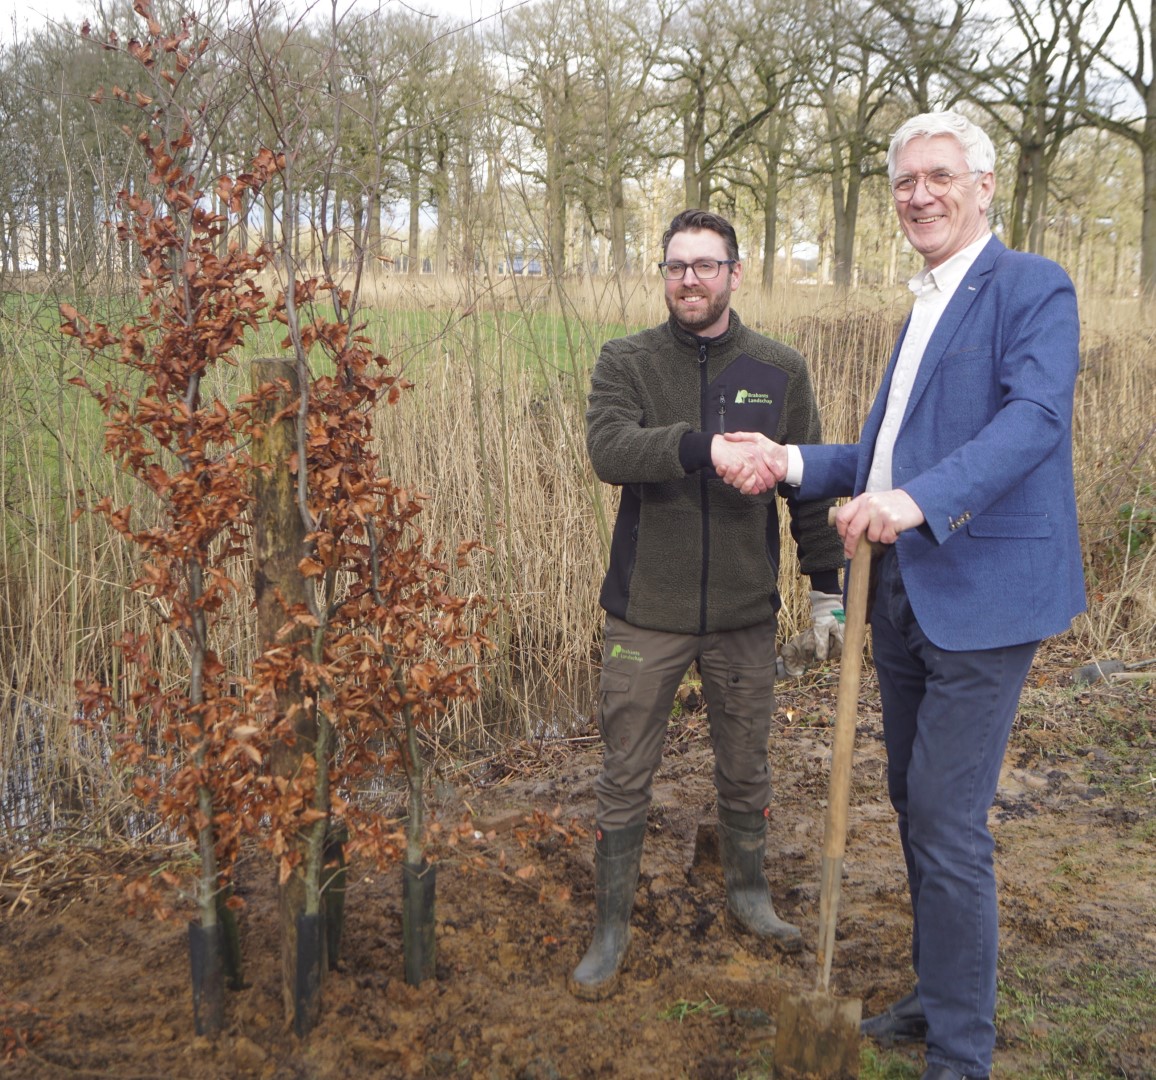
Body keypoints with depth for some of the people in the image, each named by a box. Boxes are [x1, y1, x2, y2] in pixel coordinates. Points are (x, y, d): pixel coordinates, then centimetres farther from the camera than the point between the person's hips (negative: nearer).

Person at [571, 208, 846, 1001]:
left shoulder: (780, 370, 3)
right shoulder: (628, 361, -2)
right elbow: (608, 448, -22)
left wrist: (829, 587, 5)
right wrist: (704, 446, -36)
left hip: (744, 613, 2)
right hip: (646, 613, -1)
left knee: (747, 769, 17)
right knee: (626, 778, 7)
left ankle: (749, 890, 41)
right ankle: (612, 929, 23)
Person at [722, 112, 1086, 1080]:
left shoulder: (1033, 289, -8)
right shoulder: (924, 309, 19)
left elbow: (1035, 416, -25)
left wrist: (919, 498, -39)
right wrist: (794, 464, 4)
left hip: (981, 597, -9)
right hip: (904, 593, 9)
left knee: (948, 820, -5)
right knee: (915, 806, 17)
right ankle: (938, 996, 35)